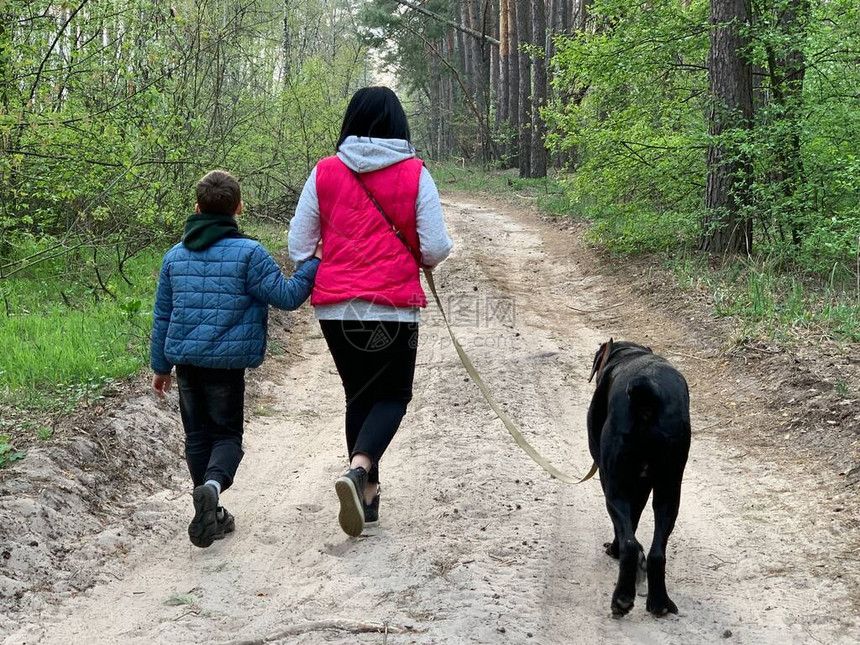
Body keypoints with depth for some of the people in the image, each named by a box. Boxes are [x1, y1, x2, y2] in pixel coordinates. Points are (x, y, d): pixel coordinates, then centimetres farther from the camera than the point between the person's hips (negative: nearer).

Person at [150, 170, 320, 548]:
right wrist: (313, 263, 4)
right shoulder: (248, 253, -9)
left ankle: (211, 515, 19)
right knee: (227, 434, 7)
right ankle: (213, 484, -23)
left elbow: (162, 316, 13)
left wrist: (161, 366, 22)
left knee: (197, 435, 15)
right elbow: (286, 296, -8)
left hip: (185, 360, 4)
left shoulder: (176, 255, 8)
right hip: (226, 362, -4)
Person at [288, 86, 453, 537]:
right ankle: (359, 470, -17)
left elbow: (298, 245, 4)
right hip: (394, 306, -3)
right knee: (392, 395, 10)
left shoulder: (325, 172, 1)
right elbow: (435, 250, -7)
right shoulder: (414, 174, -5)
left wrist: (311, 282, 22)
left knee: (357, 395, 19)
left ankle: (368, 492, 25)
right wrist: (426, 255, 16)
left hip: (335, 308, 3)